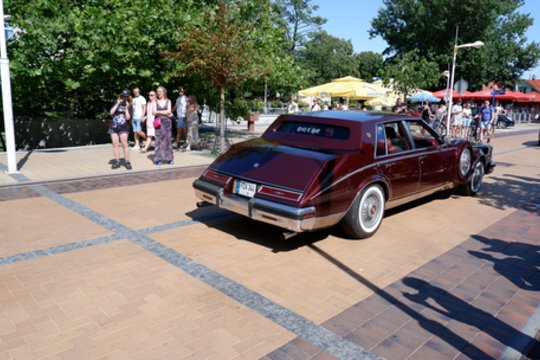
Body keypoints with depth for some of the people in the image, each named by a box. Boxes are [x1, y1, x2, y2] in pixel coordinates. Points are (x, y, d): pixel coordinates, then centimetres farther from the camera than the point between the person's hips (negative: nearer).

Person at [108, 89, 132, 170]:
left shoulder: (129, 106, 3)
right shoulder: (116, 103, 8)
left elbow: (128, 117, -8)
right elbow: (111, 112, -5)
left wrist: (126, 107, -12)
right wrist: (118, 104, -10)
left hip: (123, 128, -3)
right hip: (114, 127, 3)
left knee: (124, 145, -8)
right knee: (115, 145, 4)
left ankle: (127, 162, -4)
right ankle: (117, 162, 11)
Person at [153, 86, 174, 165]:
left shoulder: (168, 101, 10)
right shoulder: (155, 101, 9)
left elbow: (169, 111, -3)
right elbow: (154, 112, -3)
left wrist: (158, 112, -5)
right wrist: (165, 113, -6)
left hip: (167, 122, 0)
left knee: (167, 139, -1)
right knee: (159, 140, -4)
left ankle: (170, 158, 4)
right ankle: (159, 159, -2)